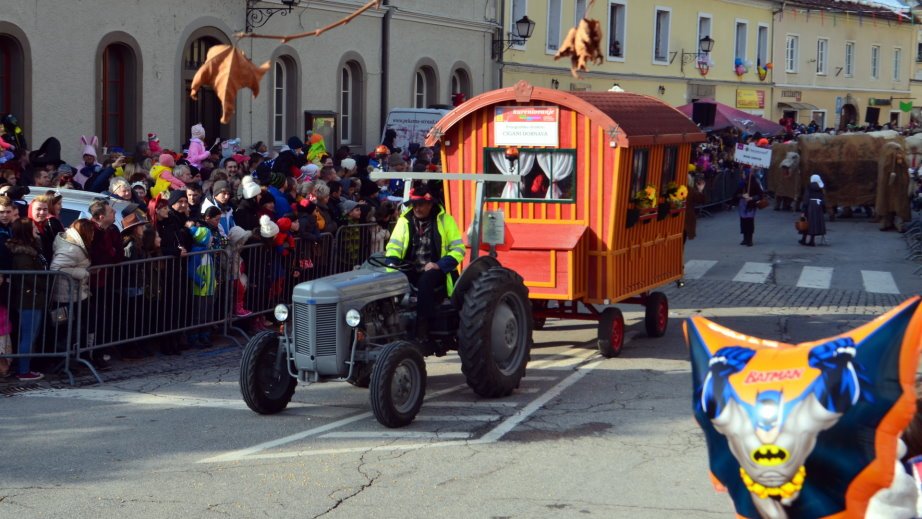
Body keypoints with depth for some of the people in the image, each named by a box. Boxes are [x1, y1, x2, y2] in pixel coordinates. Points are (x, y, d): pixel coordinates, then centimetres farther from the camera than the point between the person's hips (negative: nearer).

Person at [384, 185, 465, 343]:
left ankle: (422, 328, -35)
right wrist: (392, 265, -20)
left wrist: (439, 265, -19)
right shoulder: (405, 220, 8)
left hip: (436, 270, -3)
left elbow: (459, 249, -4)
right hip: (411, 269, 3)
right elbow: (394, 247, 2)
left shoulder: (444, 220, -1)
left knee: (426, 280, -37)